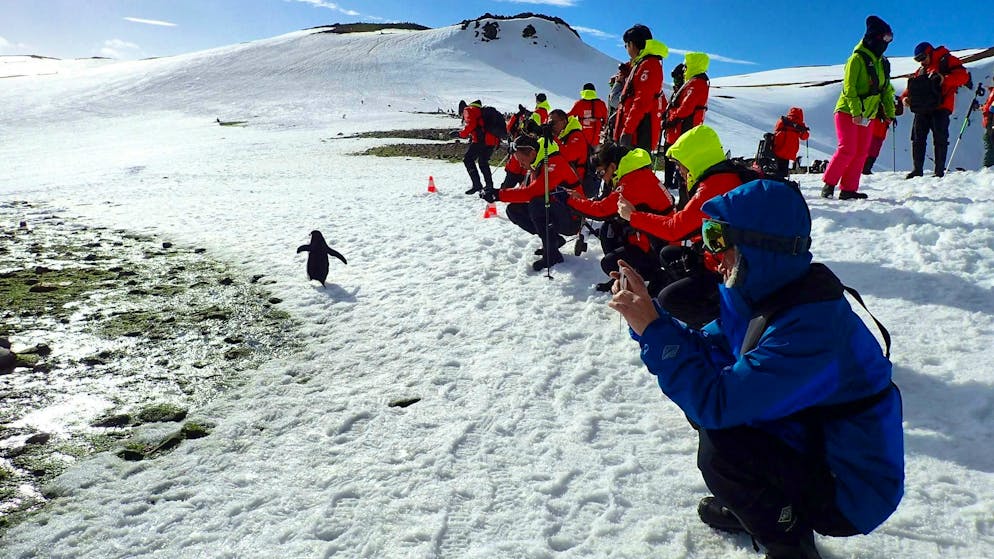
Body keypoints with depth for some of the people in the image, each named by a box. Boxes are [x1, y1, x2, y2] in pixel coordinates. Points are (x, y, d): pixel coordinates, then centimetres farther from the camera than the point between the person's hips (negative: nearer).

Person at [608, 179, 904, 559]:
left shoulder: (811, 325, -32)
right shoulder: (765, 294, -4)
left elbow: (717, 402, -34)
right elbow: (705, 353, 3)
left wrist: (652, 329, -28)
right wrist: (648, 312, -9)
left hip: (848, 490, -9)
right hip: (808, 444, 9)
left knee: (719, 449, -27)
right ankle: (756, 507, 22)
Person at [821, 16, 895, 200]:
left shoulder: (883, 63, 15)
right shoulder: (858, 58, -9)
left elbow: (886, 90, 20)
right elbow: (849, 87, -16)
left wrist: (890, 112, 11)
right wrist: (855, 112, -24)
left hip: (867, 115, 8)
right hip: (848, 112, -8)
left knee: (861, 152, 2)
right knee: (847, 149, -14)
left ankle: (848, 189, 5)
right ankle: (829, 184, -4)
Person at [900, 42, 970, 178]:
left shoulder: (946, 61, 5)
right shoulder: (921, 70, 24)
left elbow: (963, 76, -6)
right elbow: (912, 87, 22)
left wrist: (945, 79, -23)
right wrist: (905, 97, 1)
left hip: (940, 107, -6)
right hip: (922, 109, 6)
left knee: (939, 139, -5)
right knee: (918, 139, 3)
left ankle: (939, 170, -3)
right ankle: (917, 170, 7)